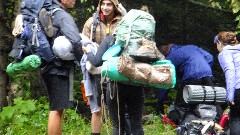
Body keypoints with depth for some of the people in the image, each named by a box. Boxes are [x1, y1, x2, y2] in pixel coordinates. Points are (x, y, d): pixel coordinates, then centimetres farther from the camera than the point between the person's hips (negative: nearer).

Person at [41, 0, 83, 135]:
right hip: (59, 67, -9)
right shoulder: (63, 16, -13)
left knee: (57, 108, 16)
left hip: (51, 65, 9)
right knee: (57, 109, -9)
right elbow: (75, 42, -27)